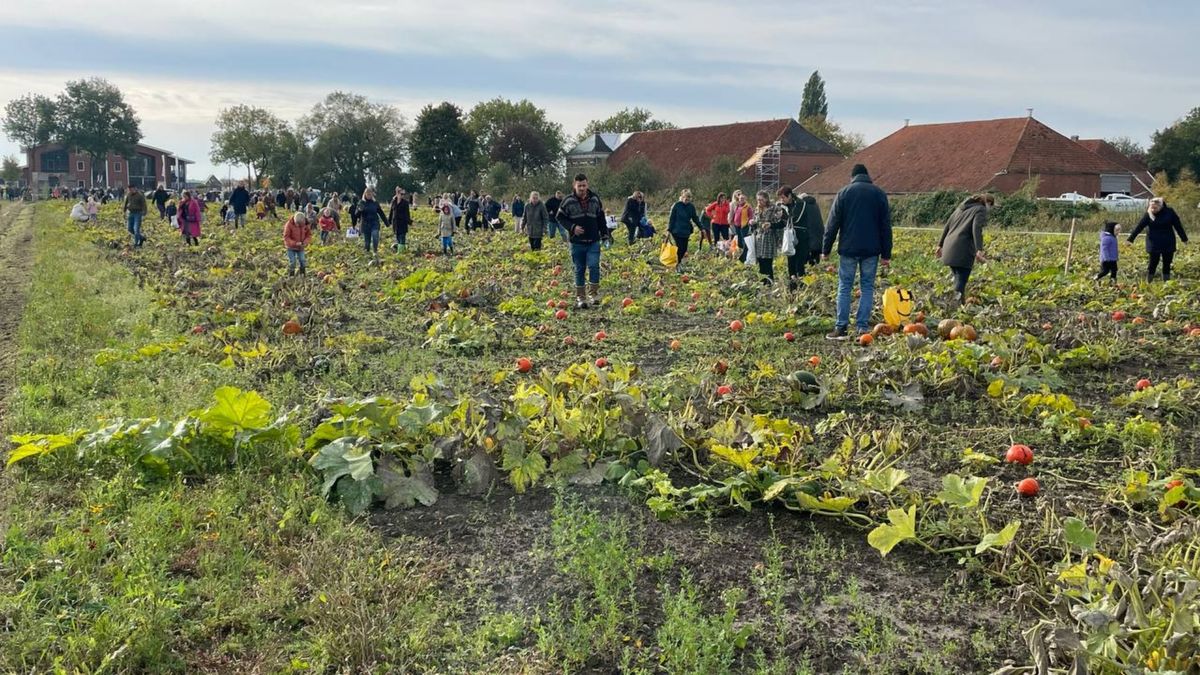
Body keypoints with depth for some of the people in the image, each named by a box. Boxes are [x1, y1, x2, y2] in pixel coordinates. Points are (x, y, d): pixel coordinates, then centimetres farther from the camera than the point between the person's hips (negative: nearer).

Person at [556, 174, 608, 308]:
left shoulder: (595, 199, 6)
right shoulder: (568, 201, -3)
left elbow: (601, 217, 14)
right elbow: (560, 217, 1)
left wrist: (604, 233, 10)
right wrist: (572, 227, -13)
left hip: (593, 242, 1)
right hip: (577, 242, -1)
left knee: (594, 266, -14)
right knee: (579, 270, 5)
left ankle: (593, 294, -1)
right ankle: (580, 298, 15)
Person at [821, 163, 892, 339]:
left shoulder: (843, 193, 3)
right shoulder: (879, 193, 7)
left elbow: (833, 224, 0)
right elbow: (886, 226, 6)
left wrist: (826, 250, 5)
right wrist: (886, 254, 9)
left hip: (848, 248, -1)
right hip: (871, 250, 1)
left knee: (845, 287, 4)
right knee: (867, 287, 6)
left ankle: (841, 328, -1)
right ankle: (862, 327, 2)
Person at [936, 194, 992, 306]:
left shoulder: (962, 207, 23)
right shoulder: (981, 210, 1)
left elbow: (947, 226, 22)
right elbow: (977, 229, -15)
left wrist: (940, 245, 27)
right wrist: (979, 250, -23)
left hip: (949, 249, 8)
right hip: (963, 251, -7)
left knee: (958, 280, 15)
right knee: (960, 283, -9)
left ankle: (962, 304, 16)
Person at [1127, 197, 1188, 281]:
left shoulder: (1169, 212, -5)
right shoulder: (1149, 214, -8)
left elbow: (1178, 226, 2)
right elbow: (1139, 227, -10)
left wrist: (1184, 239, 9)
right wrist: (1131, 239, -13)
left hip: (1168, 243, 2)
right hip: (1154, 244, -2)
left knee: (1167, 264, 8)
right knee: (1153, 263, -3)